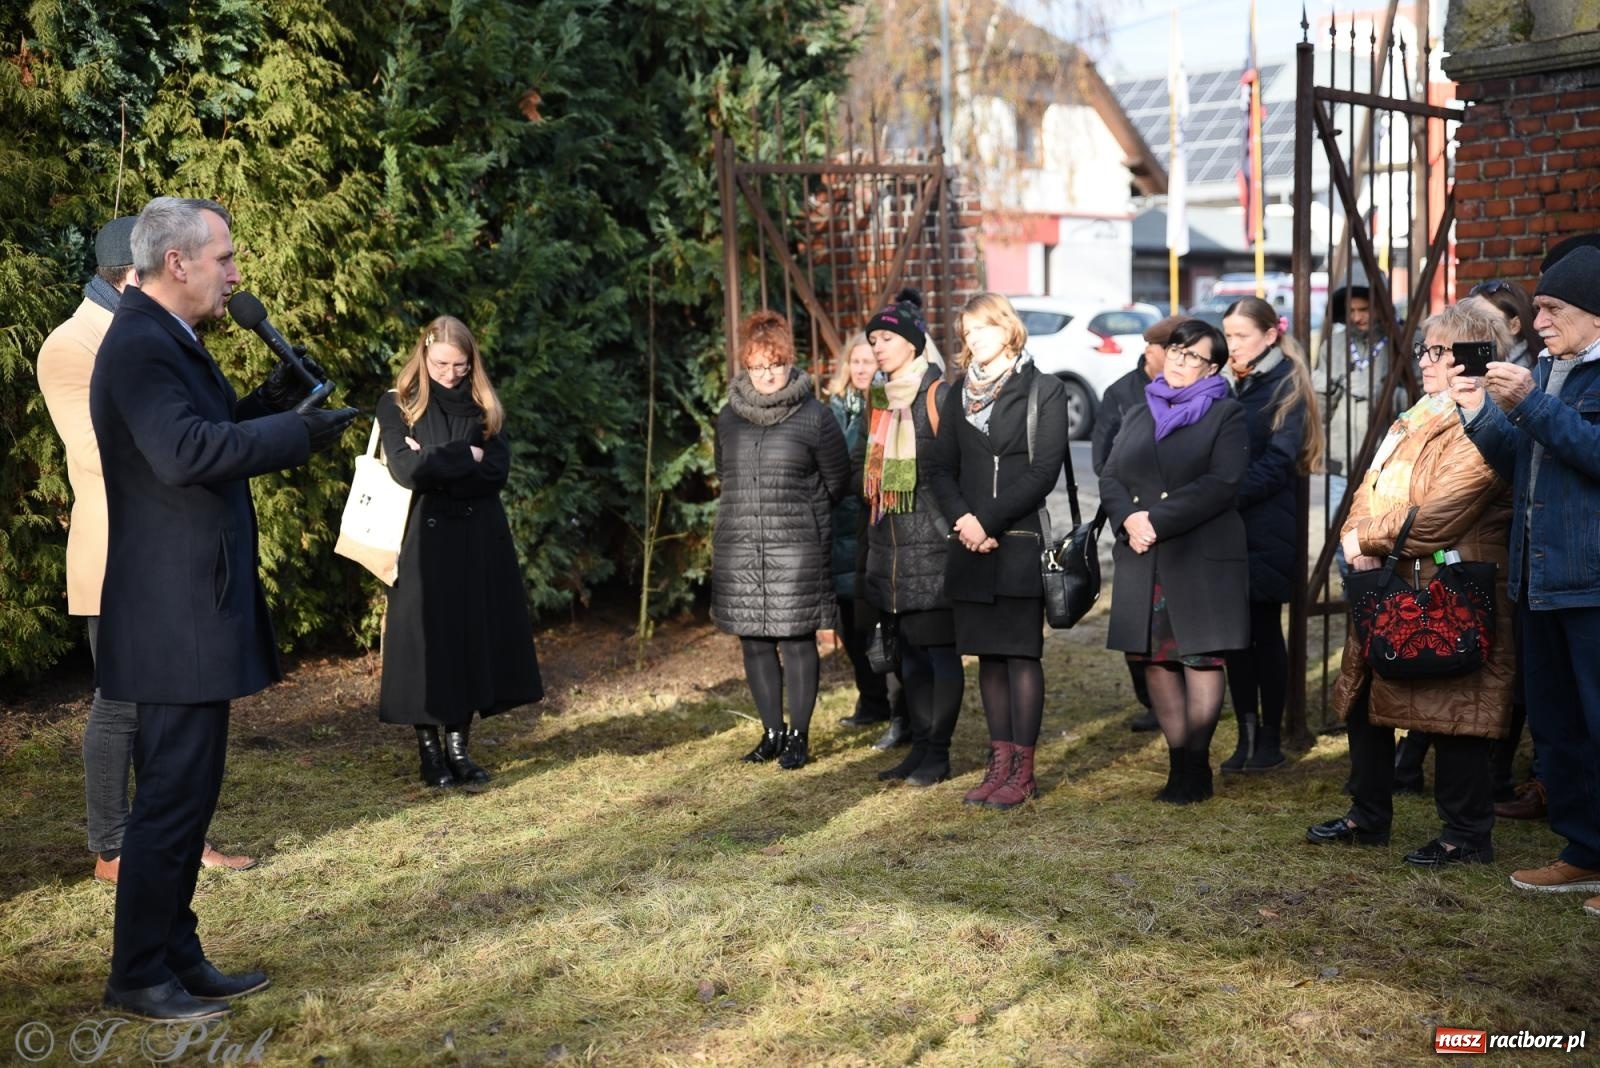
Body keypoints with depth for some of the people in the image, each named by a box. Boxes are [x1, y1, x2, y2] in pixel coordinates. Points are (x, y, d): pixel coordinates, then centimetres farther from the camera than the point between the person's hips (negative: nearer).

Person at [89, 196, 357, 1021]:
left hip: (195, 612, 11)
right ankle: (137, 978, 11)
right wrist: (301, 429, -25)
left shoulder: (168, 341, 15)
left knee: (187, 796, 16)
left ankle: (179, 958, 26)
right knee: (171, 798, -2)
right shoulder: (141, 345, -17)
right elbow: (187, 453, -31)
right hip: (174, 620, -11)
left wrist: (267, 399, 4)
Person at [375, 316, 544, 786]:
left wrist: (436, 465, -12)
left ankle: (458, 746, 14)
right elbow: (406, 469, -15)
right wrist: (464, 457, -9)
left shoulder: (483, 407, 8)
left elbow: (497, 473, -5)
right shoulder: (398, 405, 0)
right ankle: (429, 749, 10)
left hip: (478, 541, 3)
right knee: (427, 643, 0)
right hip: (424, 541, -3)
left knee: (473, 640, 4)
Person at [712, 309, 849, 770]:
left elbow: (837, 481, 6)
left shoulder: (814, 417, -3)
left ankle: (799, 736, 10)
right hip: (739, 547, 4)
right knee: (755, 641, 8)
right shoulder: (729, 417, 9)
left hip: (796, 549, -4)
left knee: (797, 640, -2)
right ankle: (772, 732, 20)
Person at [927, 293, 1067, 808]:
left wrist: (991, 522, -14)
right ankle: (1000, 761, 15)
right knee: (988, 655, 8)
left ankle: (1023, 770, 1)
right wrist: (964, 519, -8)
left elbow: (1044, 471, -9)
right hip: (972, 547, 5)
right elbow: (941, 468, 10)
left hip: (1021, 541, -5)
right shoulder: (960, 395, 15)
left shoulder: (1043, 390, 0)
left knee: (1021, 654, -3)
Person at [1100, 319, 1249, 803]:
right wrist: (1128, 519, -9)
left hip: (1203, 558, -5)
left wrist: (1156, 520, -15)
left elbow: (1220, 485, -11)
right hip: (1142, 559, 5)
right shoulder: (1138, 416, 19)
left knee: (1200, 657, -2)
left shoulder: (1227, 415, 3)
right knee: (1154, 659, 5)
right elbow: (1110, 477, 12)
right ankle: (1178, 760, 14)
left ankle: (1195, 765, 6)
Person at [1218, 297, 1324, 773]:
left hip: (1266, 529, -5)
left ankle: (1271, 738, 12)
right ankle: (1246, 734, 14)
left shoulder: (1286, 386, -5)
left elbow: (1278, 462, -13)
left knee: (1264, 630, 2)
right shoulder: (1226, 382, 12)